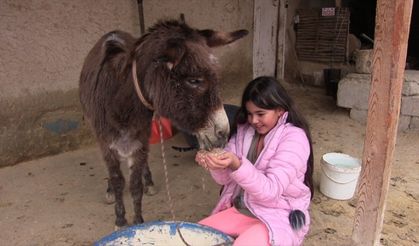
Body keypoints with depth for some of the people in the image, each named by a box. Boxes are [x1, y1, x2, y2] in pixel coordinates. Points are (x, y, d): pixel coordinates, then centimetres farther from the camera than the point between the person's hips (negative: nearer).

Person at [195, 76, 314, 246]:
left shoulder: (294, 138, -16)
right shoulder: (244, 131, 0)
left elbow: (270, 191, -25)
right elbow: (225, 179, 0)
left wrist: (237, 165, -40)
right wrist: (216, 164, -23)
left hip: (278, 217, -5)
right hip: (241, 209, 6)